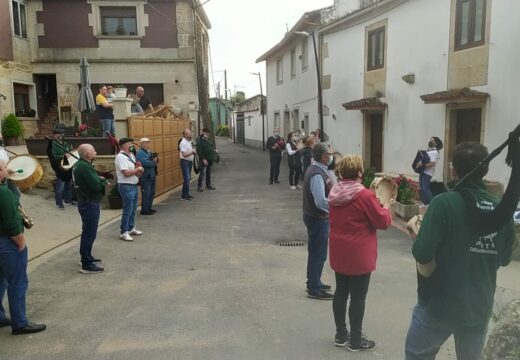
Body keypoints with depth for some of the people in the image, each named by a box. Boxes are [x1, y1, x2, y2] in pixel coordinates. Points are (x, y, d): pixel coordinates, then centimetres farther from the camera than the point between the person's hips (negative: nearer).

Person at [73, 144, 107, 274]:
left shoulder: (79, 165, 10)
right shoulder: (85, 167, -22)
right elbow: (96, 186, -27)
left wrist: (99, 179, -3)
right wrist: (103, 181, -7)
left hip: (85, 202, 11)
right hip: (90, 204, -11)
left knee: (87, 232, 22)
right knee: (90, 234, -5)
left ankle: (86, 257, 36)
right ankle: (86, 265, 1)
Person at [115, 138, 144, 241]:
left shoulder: (131, 155, 13)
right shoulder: (120, 156, -16)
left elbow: (138, 167, 18)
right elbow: (126, 173, -24)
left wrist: (139, 171, -5)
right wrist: (138, 169, -11)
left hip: (134, 185, 9)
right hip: (126, 186, -9)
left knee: (133, 209, 17)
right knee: (128, 210, -5)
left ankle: (131, 228, 30)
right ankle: (124, 232, 4)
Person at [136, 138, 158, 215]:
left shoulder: (149, 152, 16)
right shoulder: (140, 153, -11)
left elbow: (156, 160, 12)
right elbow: (145, 163, -24)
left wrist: (155, 158, -11)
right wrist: (154, 162, -9)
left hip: (152, 176, 9)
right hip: (145, 177, -9)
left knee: (152, 193, 15)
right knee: (146, 194, -5)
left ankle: (149, 208, 26)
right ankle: (144, 210, 3)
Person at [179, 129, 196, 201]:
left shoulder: (189, 141, 12)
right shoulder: (183, 143, -17)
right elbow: (184, 154, -23)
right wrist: (192, 152, -28)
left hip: (189, 162, 9)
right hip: (185, 162, -9)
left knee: (188, 178, 13)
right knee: (186, 179, -10)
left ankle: (186, 194, 21)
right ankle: (184, 196, -4)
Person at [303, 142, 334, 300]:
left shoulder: (315, 169, 7)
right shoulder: (317, 174, -25)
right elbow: (321, 202, -30)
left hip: (314, 217, 10)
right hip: (318, 219, -10)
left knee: (315, 252, 21)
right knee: (318, 254, 1)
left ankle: (313, 283, 34)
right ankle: (314, 289, 13)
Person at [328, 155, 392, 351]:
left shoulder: (335, 193, 3)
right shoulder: (365, 195, -19)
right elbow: (383, 222, -12)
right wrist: (385, 206, 6)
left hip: (339, 253, 7)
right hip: (359, 255, -7)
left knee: (341, 292, 16)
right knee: (358, 297, 5)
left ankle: (341, 335, 28)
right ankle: (356, 340, 17)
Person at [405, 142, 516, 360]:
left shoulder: (444, 203, -19)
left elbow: (422, 254, -23)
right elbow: (504, 259, 9)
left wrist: (418, 236, -3)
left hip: (438, 305, -4)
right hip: (480, 307, 5)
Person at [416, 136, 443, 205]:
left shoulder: (435, 152, -11)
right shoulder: (428, 150, 17)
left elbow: (432, 163, -21)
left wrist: (422, 165, -26)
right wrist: (419, 163, 3)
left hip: (428, 172, -9)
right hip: (422, 171, 9)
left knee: (426, 189, -11)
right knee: (421, 188, 9)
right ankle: (425, 203, 17)